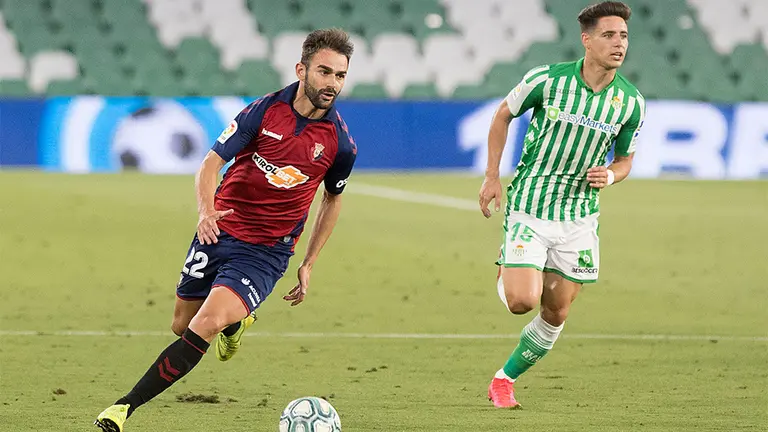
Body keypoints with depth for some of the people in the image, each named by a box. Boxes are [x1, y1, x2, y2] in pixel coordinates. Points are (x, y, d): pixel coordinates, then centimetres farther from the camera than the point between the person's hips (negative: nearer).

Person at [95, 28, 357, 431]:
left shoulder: (340, 143, -6)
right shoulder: (265, 110, -9)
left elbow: (332, 198, 13)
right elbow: (212, 162, -9)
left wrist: (308, 264, 13)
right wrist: (206, 209, -30)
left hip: (266, 252, -2)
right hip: (219, 230, 2)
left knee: (205, 326, -21)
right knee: (182, 325, 14)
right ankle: (234, 321, 49)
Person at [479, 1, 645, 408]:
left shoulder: (632, 103, -5)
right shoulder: (547, 79, -14)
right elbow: (503, 114, 4)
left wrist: (610, 175, -12)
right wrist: (492, 176, 0)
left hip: (579, 216, 3)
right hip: (529, 207, -3)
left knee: (556, 313, 6)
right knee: (522, 300, -16)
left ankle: (505, 379, 27)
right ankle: (504, 275, 21)